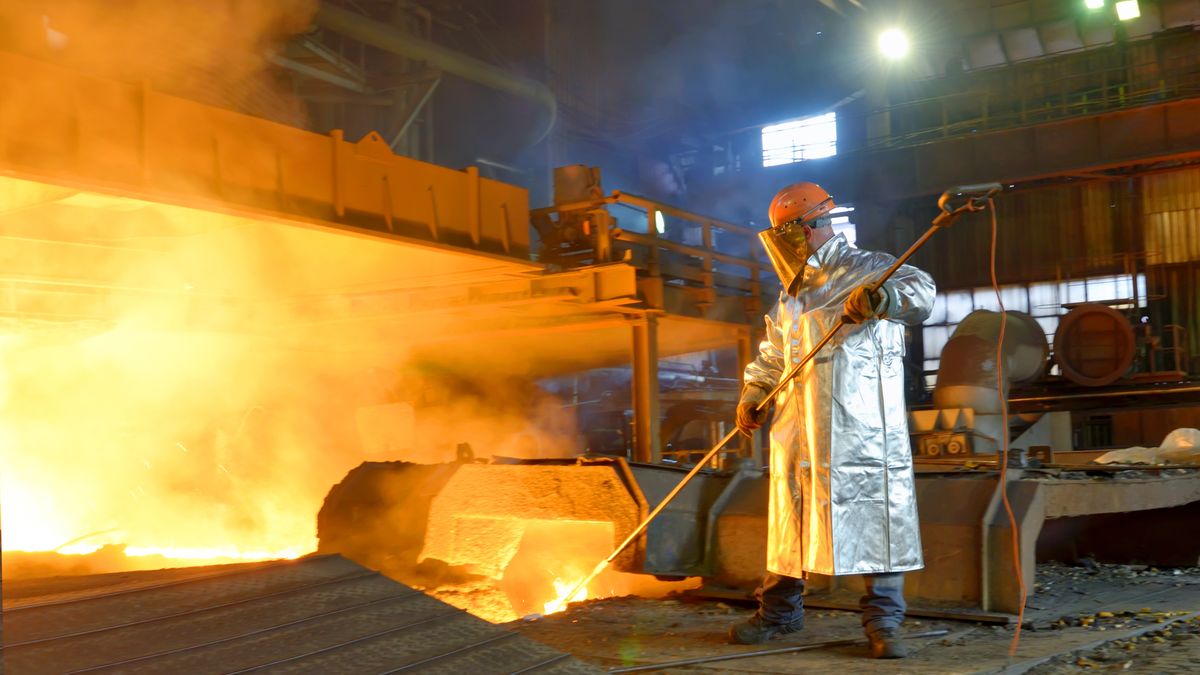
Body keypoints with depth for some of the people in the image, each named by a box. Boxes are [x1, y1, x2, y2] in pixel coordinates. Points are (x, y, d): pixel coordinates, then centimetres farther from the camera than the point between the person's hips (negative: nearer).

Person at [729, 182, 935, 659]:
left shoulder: (866, 270, -4)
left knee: (874, 513, -4)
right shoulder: (793, 294, 20)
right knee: (790, 516, 12)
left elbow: (920, 289, -24)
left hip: (860, 428, -7)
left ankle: (883, 620, 7)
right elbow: (772, 354, 28)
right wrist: (752, 395, 16)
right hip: (799, 429, 7)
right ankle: (779, 611, 25)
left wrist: (882, 298, -44)